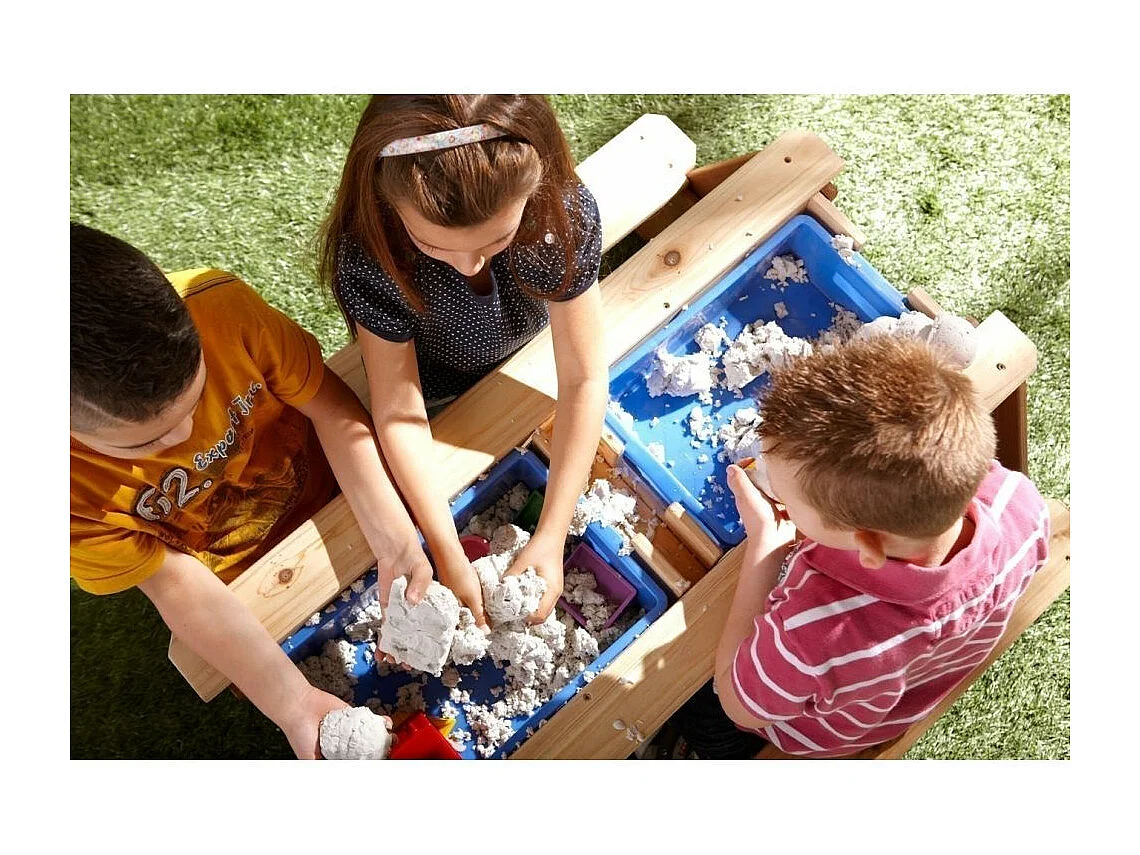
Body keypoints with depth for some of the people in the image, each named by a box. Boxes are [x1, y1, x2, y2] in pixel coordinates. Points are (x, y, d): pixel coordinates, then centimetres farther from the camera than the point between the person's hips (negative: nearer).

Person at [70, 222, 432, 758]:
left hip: (329, 489, 2)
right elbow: (177, 584, -23)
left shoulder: (218, 303, -32)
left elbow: (330, 405, -19)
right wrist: (297, 706, -30)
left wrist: (389, 531, -28)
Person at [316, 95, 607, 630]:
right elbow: (401, 415, -30)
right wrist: (448, 558, -33)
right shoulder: (371, 258, -39)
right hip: (433, 389, 0)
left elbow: (583, 378, -30)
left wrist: (551, 536, -32)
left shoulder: (566, 213, -37)